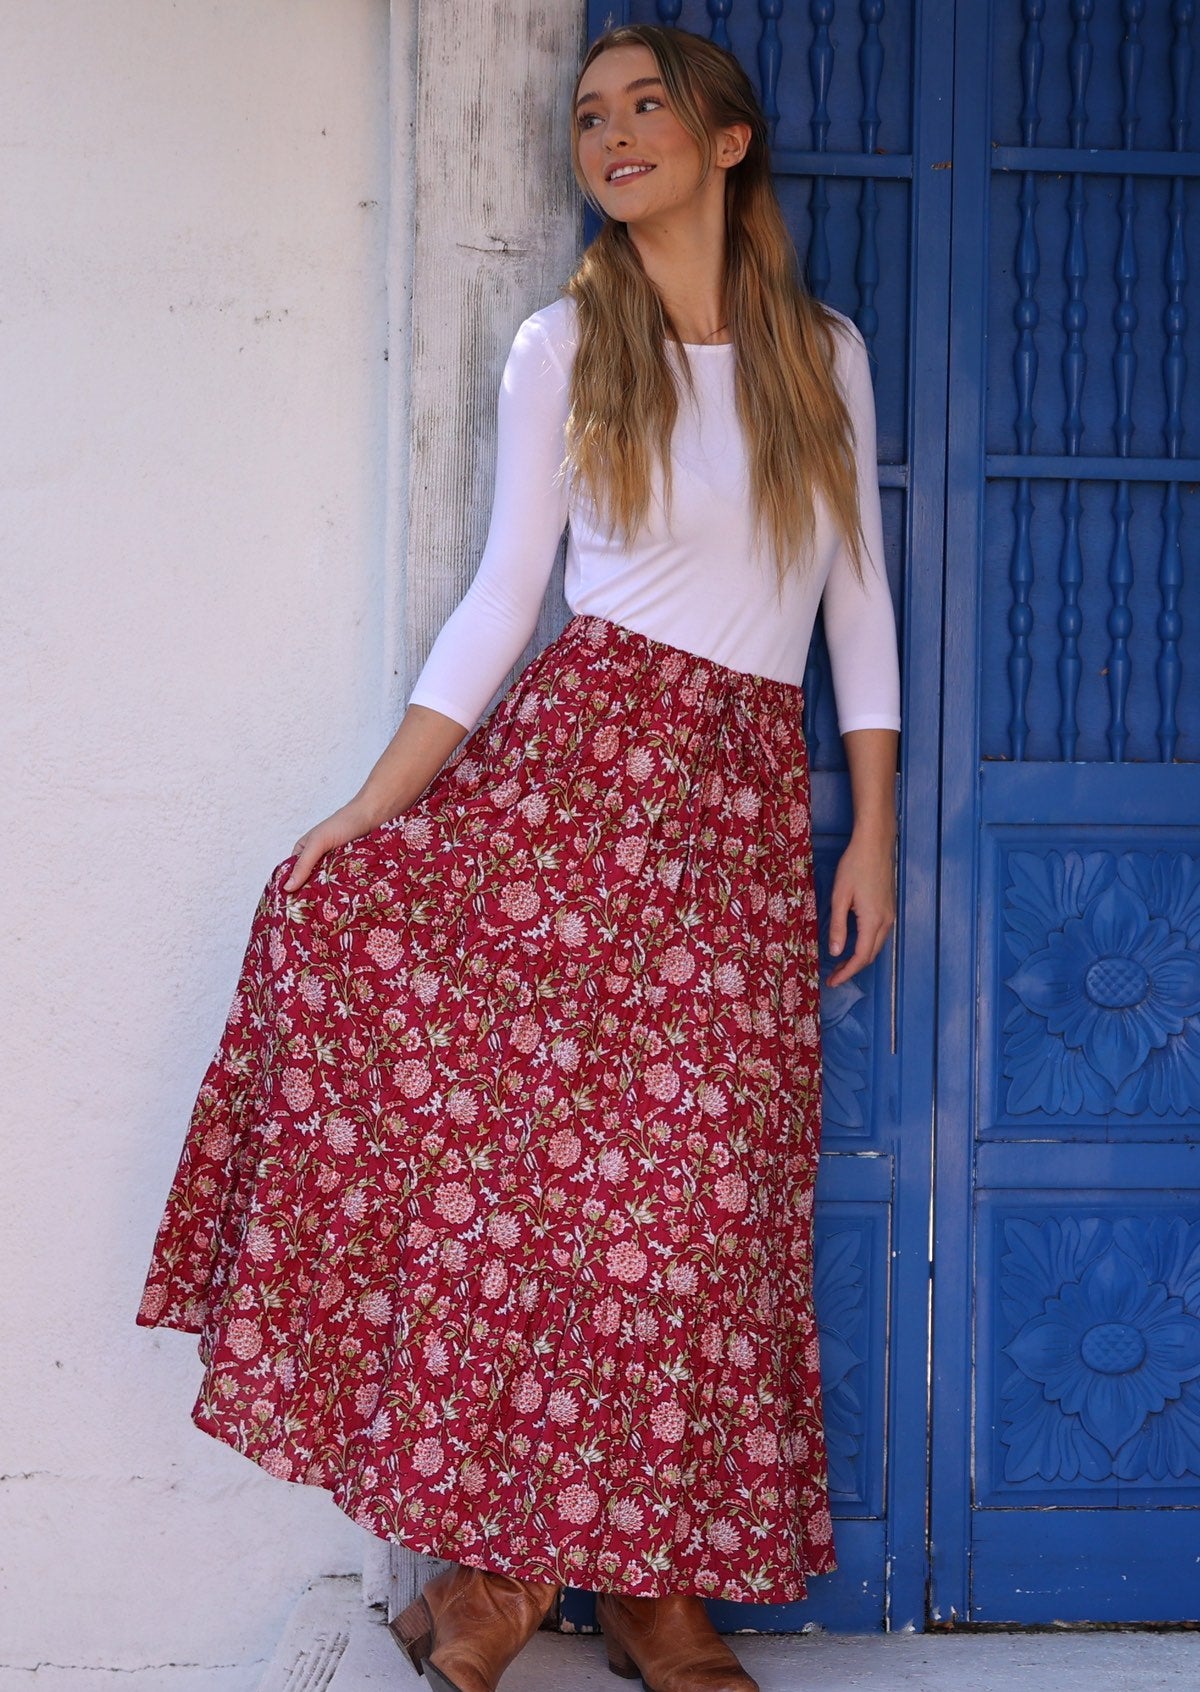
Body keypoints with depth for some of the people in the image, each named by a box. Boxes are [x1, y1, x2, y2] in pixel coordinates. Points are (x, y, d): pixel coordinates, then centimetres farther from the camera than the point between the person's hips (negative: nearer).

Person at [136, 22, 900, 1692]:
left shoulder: (826, 355, 10)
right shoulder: (565, 346, 5)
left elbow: (857, 597, 13)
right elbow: (505, 593, 3)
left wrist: (874, 829, 7)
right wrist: (370, 801, -5)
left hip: (747, 799, 1)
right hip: (579, 747, -1)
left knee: (697, 1185, -1)